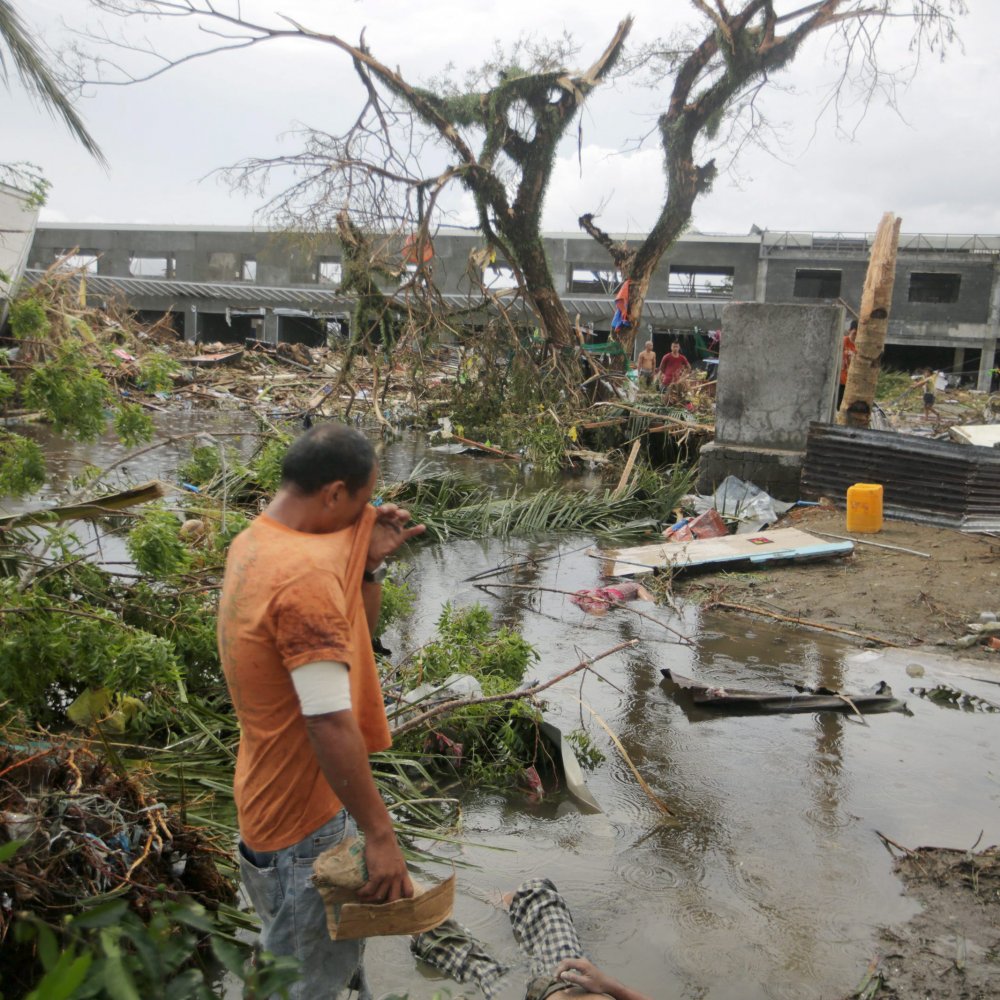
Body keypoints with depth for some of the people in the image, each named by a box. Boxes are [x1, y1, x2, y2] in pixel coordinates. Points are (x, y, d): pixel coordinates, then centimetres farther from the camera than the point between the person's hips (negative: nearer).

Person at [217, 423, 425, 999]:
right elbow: (329, 720, -30)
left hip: (278, 791, 10)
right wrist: (379, 834, -24)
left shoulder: (256, 543, 4)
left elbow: (352, 635, 11)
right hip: (306, 819, -10)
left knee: (340, 945, 27)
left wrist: (370, 564, -4)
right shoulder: (305, 573, -28)